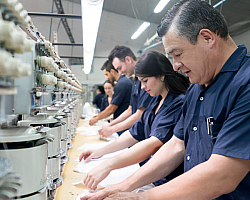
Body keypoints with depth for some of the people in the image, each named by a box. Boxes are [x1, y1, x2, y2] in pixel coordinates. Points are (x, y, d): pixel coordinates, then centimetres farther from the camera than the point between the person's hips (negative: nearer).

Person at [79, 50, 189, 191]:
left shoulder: (179, 103, -20)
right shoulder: (156, 101, 9)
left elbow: (155, 143, -31)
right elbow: (135, 133, 13)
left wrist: (108, 165, -36)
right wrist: (102, 151, 7)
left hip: (169, 182, -7)